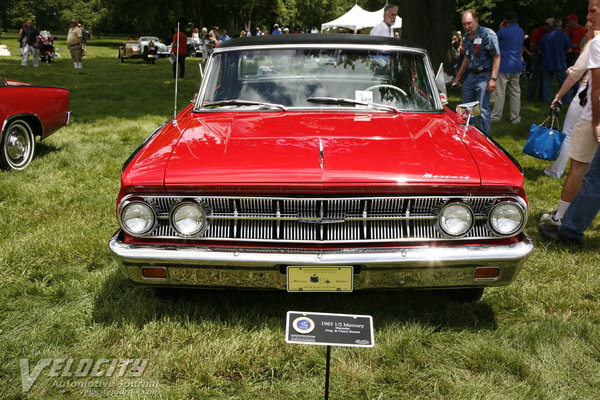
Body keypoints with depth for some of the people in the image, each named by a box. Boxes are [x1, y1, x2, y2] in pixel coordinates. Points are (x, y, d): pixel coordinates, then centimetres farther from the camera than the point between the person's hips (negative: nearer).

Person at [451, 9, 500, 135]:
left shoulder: (488, 35, -12)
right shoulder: (466, 37, 11)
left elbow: (497, 57, -12)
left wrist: (493, 79, -20)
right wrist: (458, 77, 24)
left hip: (484, 76, -7)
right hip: (471, 75, 8)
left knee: (483, 109, -7)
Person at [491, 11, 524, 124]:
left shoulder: (503, 31, -12)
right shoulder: (521, 32, 9)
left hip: (503, 66, -6)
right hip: (517, 67, 6)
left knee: (499, 92, 1)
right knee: (515, 92, 9)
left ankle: (496, 116, 5)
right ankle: (515, 117, 11)